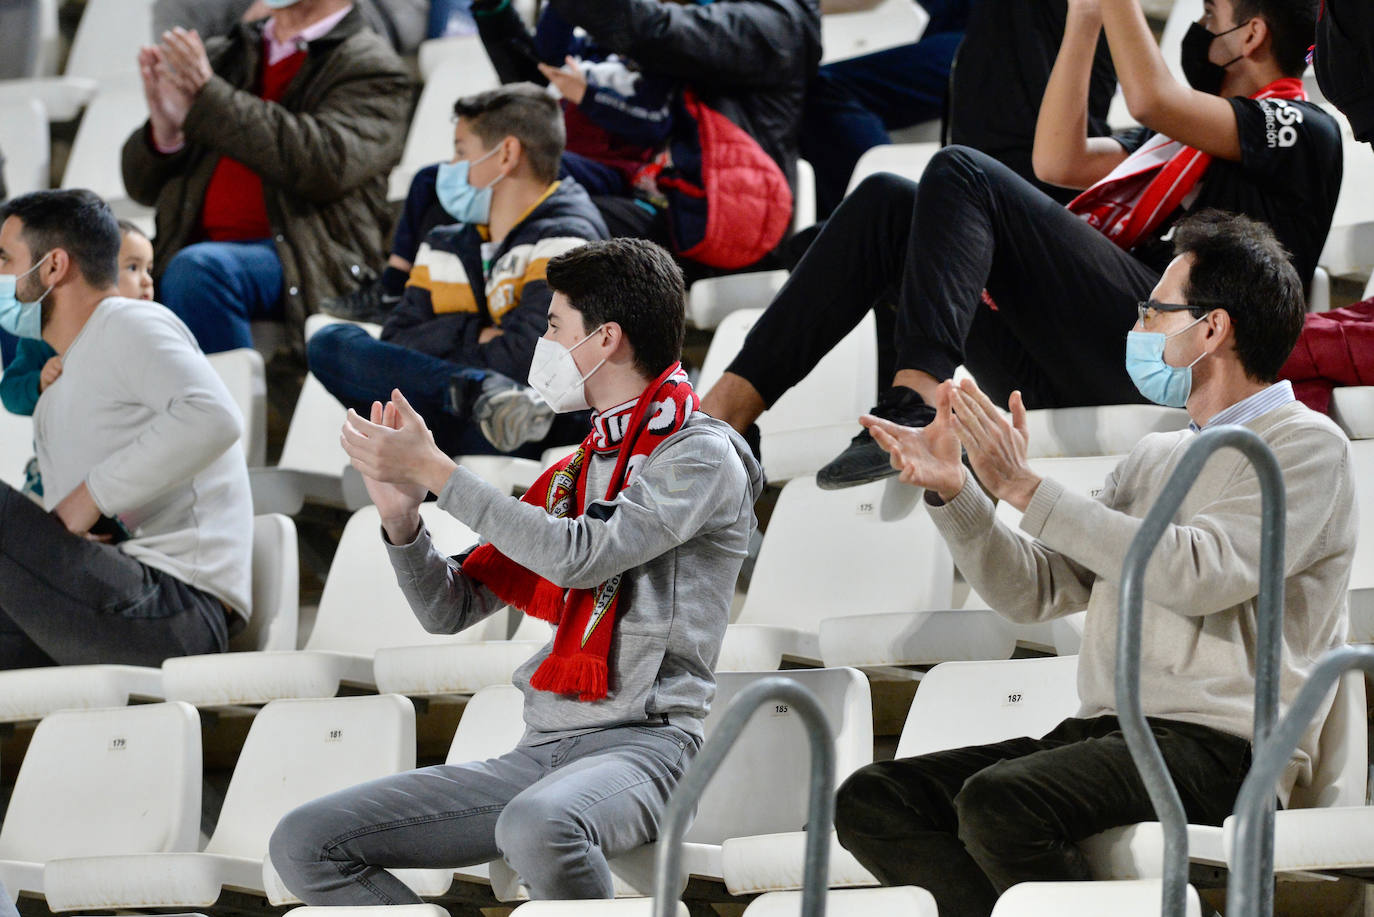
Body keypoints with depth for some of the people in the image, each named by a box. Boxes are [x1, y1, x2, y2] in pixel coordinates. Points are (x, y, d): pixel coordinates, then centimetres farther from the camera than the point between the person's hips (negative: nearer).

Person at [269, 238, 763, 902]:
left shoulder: (704, 456, -1)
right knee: (303, 843, -8)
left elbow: (582, 556, -17)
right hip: (542, 750, 8)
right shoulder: (568, 477, 23)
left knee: (535, 828, -44)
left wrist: (432, 470, -12)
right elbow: (448, 610, 22)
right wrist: (401, 512, 2)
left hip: (644, 746, -8)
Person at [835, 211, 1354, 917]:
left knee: (998, 802, -34)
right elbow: (1035, 592, 21)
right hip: (1103, 731, 8)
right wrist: (950, 491, 5)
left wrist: (1024, 487, -13)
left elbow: (1201, 575, -17)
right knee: (868, 802, -10)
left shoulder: (1306, 446, -1)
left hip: (1219, 746, -8)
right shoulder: (1156, 459, 25)